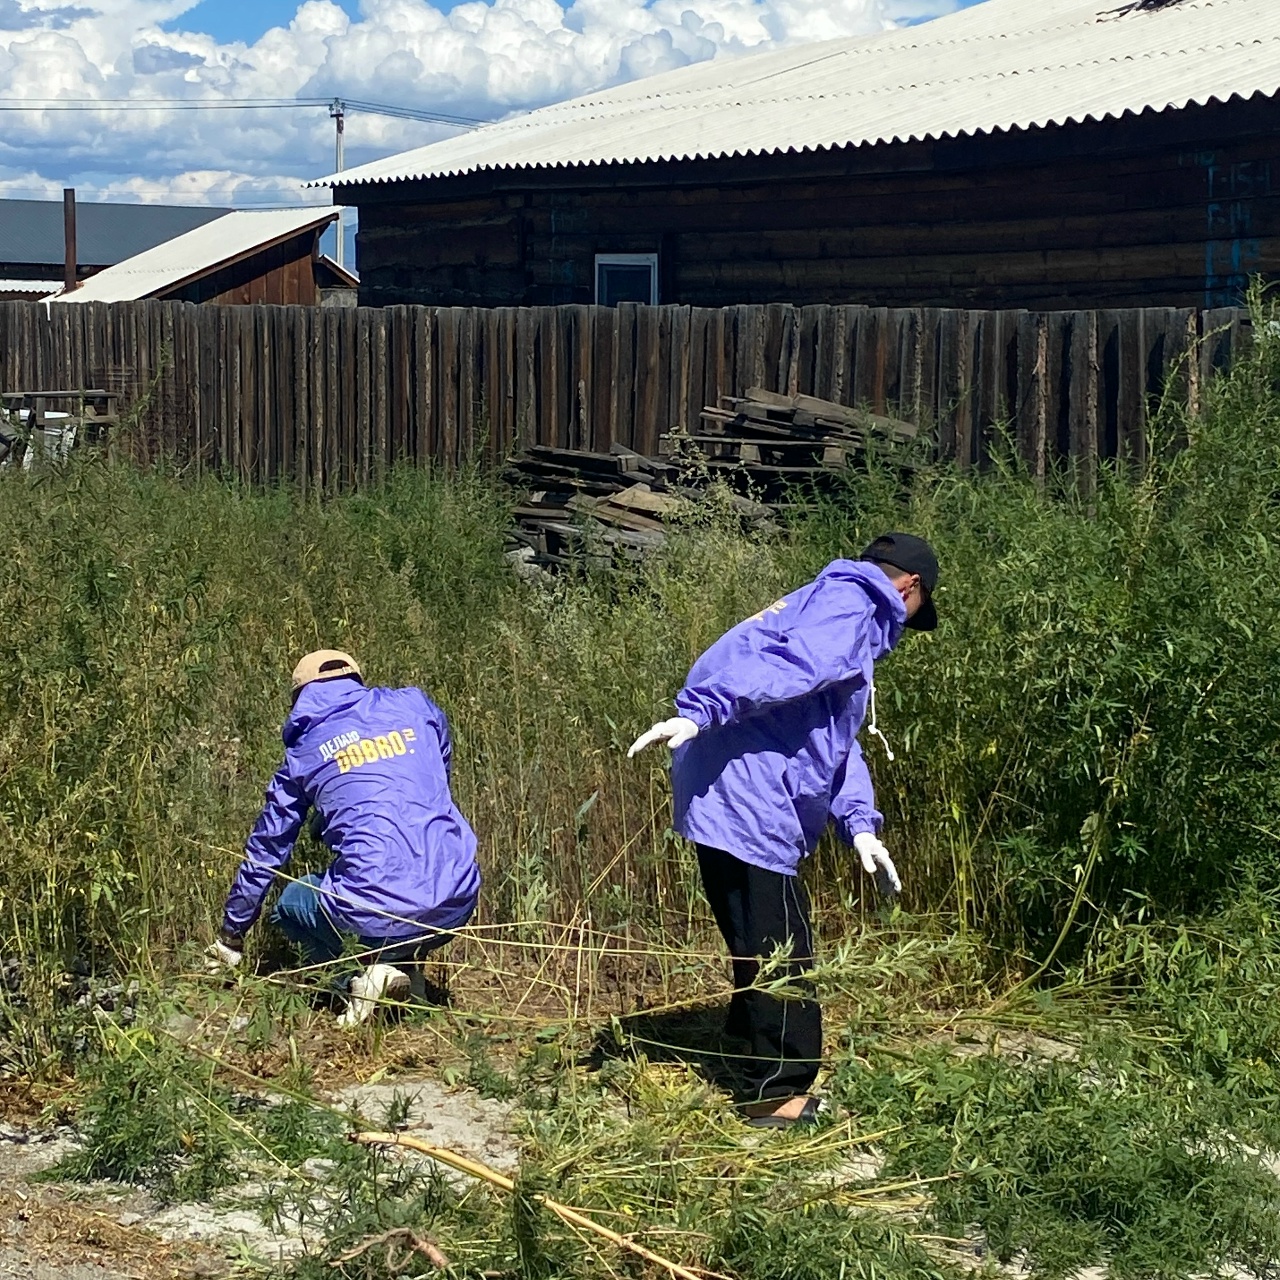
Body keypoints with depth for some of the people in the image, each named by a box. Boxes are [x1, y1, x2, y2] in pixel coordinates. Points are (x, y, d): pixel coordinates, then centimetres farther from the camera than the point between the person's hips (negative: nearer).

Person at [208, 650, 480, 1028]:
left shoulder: (303, 752, 13)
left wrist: (230, 937, 35)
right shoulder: (414, 706, 15)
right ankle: (403, 963, 14)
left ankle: (376, 966, 3)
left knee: (291, 904, 28)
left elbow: (266, 850, 21)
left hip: (377, 913, -3)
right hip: (456, 904, 3)